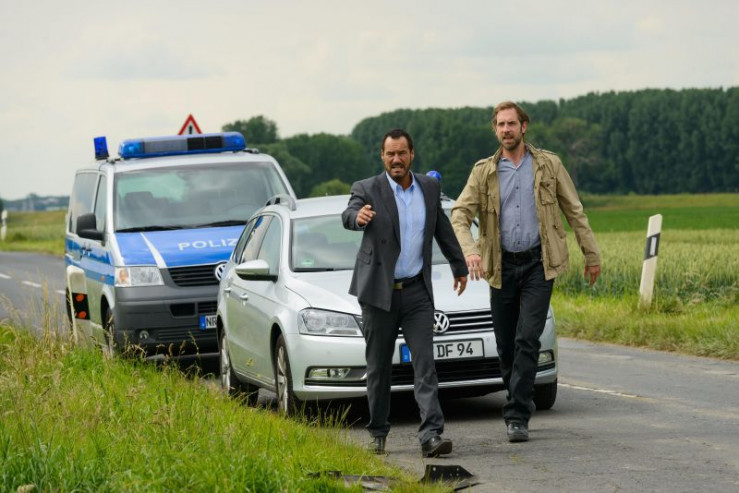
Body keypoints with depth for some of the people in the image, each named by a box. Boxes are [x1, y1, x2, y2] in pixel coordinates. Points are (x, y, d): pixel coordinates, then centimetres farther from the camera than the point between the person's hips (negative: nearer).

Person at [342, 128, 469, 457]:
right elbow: (348, 216, -26)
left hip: (417, 291, 2)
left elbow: (443, 230, 22)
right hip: (379, 293, -2)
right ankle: (378, 433, 19)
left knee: (425, 365, -8)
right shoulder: (367, 190, -5)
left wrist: (459, 267, 31)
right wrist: (358, 216, -50)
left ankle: (431, 435, -15)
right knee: (379, 368, 6)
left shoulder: (429, 188, 8)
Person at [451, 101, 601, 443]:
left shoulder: (548, 165, 3)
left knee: (528, 339, -13)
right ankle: (519, 406, 27)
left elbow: (574, 210, 9)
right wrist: (469, 250, -23)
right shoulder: (484, 172, 4)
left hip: (538, 263, -2)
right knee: (506, 344, 7)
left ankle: (517, 416, -13)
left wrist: (591, 254, 10)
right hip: (501, 265, 2)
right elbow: (459, 214, -5)